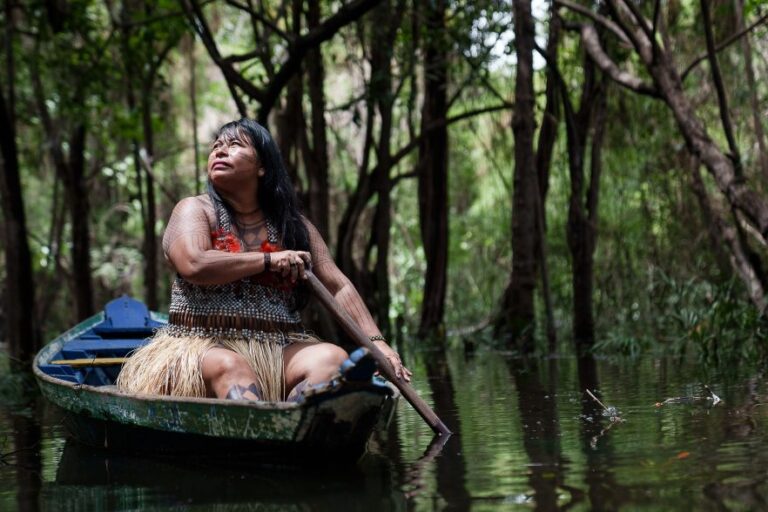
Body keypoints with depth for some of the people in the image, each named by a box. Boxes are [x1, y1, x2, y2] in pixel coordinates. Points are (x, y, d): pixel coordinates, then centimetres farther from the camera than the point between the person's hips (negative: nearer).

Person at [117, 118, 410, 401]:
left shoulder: (292, 225, 17)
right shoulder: (194, 211, 7)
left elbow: (338, 286, 11)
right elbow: (193, 265, -13)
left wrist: (376, 341, -2)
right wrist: (269, 260, -9)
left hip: (278, 349, 3)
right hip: (206, 345, -3)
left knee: (333, 357, -26)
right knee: (230, 367, -36)